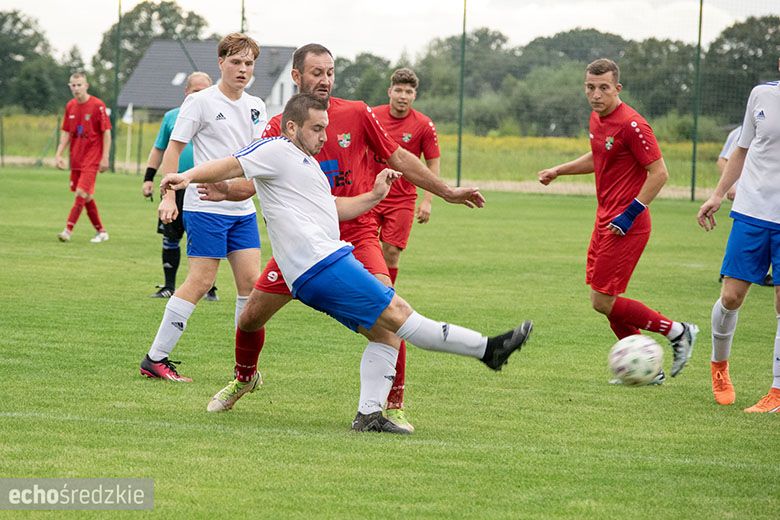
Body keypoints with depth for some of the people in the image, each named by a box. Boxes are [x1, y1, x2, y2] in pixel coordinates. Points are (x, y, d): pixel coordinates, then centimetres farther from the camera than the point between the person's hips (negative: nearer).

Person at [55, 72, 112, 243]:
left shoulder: (97, 105, -10)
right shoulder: (70, 106, 8)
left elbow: (106, 132, -8)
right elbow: (66, 133, 13)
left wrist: (105, 157, -13)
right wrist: (59, 154, 3)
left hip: (91, 158, -6)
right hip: (76, 158, 6)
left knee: (82, 193, -15)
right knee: (87, 197, 10)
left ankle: (68, 230, -17)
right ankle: (101, 232, 21)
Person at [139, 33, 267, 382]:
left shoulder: (256, 107, 12)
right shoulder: (200, 102, -6)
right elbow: (173, 148, -6)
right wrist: (168, 195, -13)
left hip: (243, 208, 6)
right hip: (206, 206, -6)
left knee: (250, 280, 0)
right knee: (200, 282, -9)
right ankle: (155, 359, -2)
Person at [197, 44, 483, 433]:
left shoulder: (356, 115, -3)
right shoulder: (279, 128, -1)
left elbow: (398, 158, 7)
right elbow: (252, 181, -3)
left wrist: (447, 192, 10)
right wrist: (225, 190, -26)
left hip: (356, 236, -1)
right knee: (251, 316, 3)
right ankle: (243, 379, 35)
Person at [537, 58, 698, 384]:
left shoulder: (631, 125, -18)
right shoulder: (597, 119, 10)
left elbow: (659, 172, -18)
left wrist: (631, 214, -20)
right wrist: (558, 171, 23)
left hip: (626, 226, -9)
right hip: (605, 220, 9)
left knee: (603, 302, -8)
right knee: (604, 299, 9)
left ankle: (677, 332, 6)